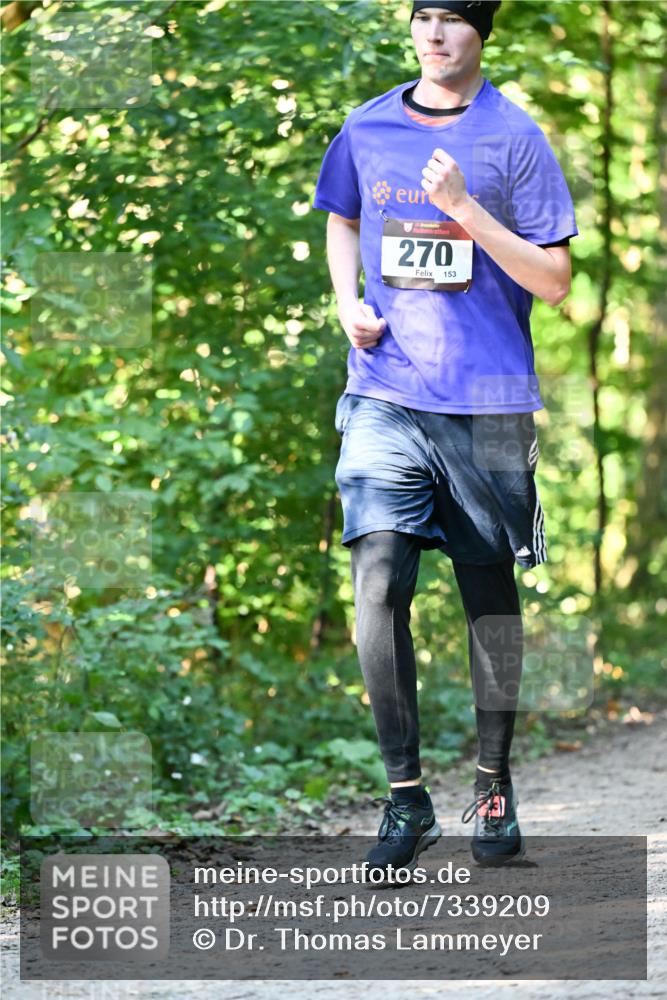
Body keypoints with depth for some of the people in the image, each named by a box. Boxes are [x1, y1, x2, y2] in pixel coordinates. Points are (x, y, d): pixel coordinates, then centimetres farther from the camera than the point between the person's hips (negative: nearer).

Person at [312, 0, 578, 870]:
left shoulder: (514, 139, -3)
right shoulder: (366, 131, 6)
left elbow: (555, 281, -6)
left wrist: (465, 209, -17)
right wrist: (347, 301, 6)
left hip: (489, 402, -1)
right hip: (385, 397, 2)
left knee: (489, 590, 8)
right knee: (377, 585, -11)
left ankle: (495, 784, 25)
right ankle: (406, 798, -3)